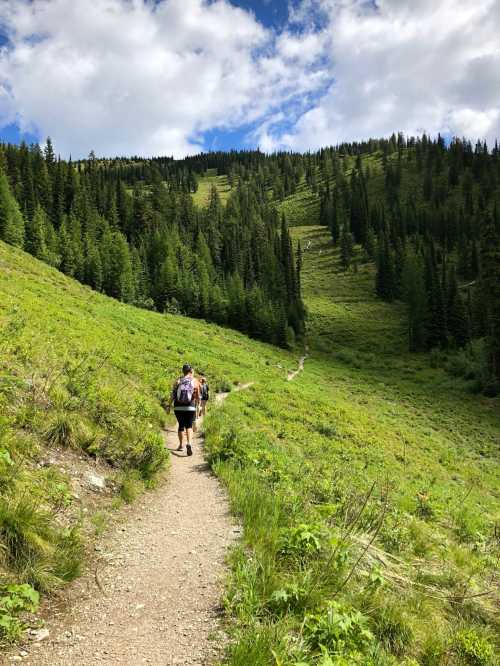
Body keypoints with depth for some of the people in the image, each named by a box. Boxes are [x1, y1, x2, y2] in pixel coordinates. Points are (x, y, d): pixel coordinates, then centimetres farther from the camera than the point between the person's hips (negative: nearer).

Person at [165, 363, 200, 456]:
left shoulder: (178, 381, 2)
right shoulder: (195, 381, -1)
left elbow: (172, 394, -4)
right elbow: (198, 396, -1)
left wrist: (169, 406, -1)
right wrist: (198, 406, 14)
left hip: (178, 407, 2)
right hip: (190, 408, -2)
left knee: (181, 425, 17)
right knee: (189, 426, 3)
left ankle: (180, 445, 25)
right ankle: (189, 443, -21)